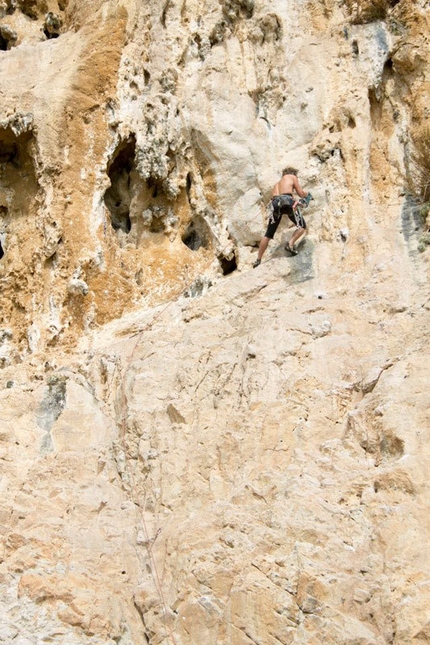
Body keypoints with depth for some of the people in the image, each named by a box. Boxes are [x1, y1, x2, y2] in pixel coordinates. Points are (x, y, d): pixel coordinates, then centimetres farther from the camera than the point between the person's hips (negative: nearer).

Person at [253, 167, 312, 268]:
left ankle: (258, 260, 6)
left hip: (275, 203, 4)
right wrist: (307, 194, 41)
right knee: (302, 226, 13)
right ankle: (290, 244, -11)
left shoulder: (277, 184, 37)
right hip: (287, 200, -4)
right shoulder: (292, 176, 24)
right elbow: (301, 193, 18)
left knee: (268, 234, 10)